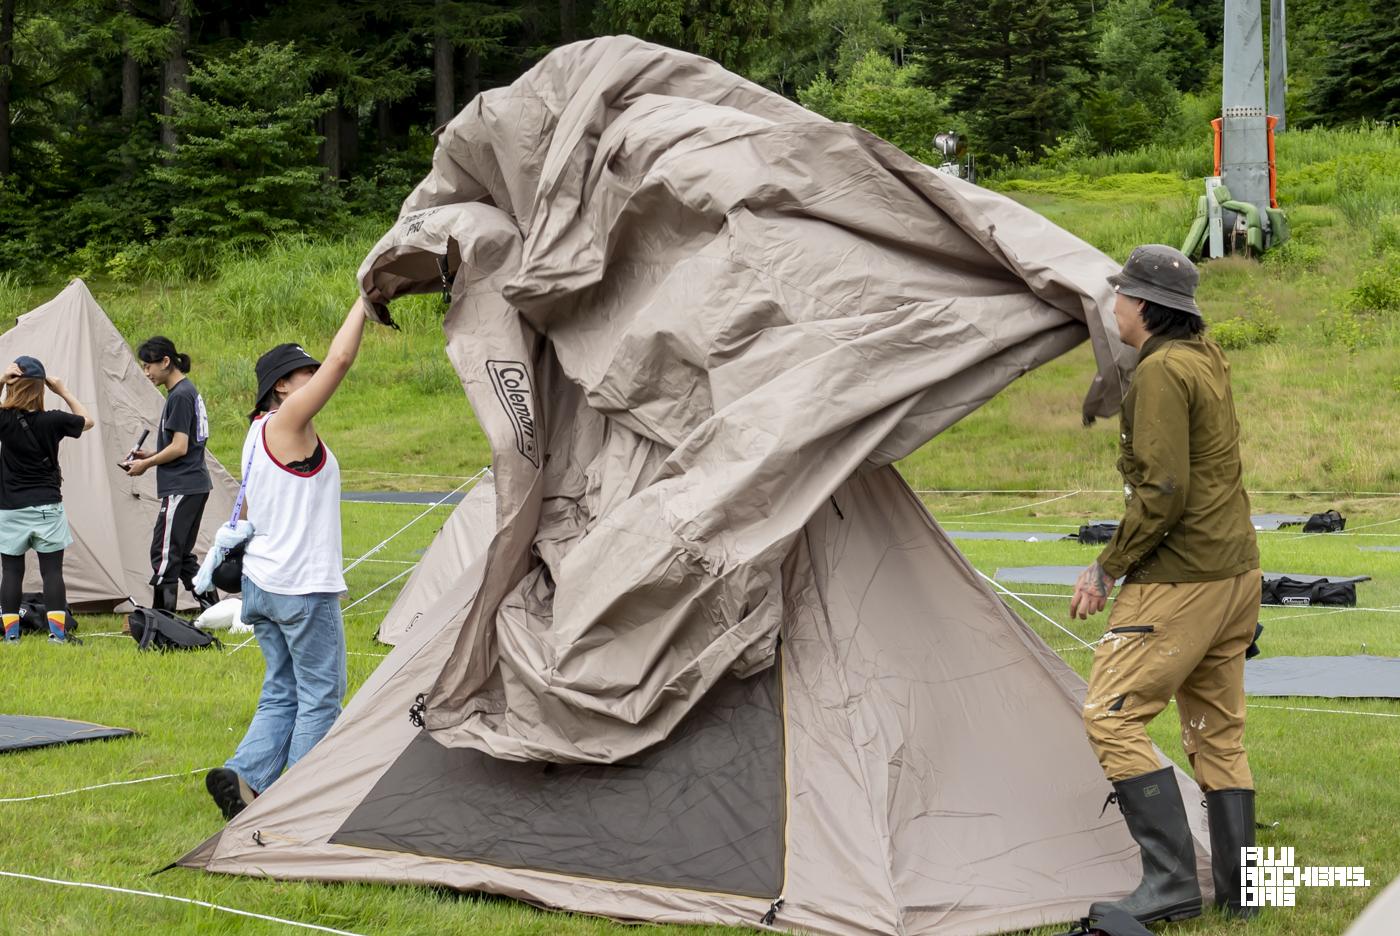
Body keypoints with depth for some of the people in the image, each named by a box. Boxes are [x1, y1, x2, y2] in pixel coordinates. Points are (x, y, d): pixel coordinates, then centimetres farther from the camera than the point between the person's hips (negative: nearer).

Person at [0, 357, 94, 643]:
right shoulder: (53, 420, -6)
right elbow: (86, 421, 12)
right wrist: (63, 392, 11)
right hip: (47, 507, 0)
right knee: (52, 571, 3)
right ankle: (57, 632, -2)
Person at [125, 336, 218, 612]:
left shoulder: (180, 396, -14)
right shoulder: (189, 391, 16)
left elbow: (179, 447, -18)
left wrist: (146, 464, -7)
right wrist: (150, 456, 14)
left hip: (181, 488, -10)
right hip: (196, 485, 10)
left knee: (165, 554, -7)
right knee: (181, 555, 14)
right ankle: (211, 606, 14)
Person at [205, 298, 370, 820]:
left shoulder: (260, 433, 15)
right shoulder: (286, 423, -13)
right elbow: (340, 359, -19)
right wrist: (365, 300, -12)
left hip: (261, 582, 9)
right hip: (303, 588, -9)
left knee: (282, 692, 13)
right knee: (320, 697, -1)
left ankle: (244, 776, 0)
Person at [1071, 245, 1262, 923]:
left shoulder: (1161, 371, -16)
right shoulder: (1208, 359, 14)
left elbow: (1163, 493, -21)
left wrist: (1106, 569, -12)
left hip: (1181, 580, -10)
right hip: (1237, 570, 10)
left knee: (1111, 715, -8)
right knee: (1218, 732, 14)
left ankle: (1171, 882, -11)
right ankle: (1238, 890, 16)